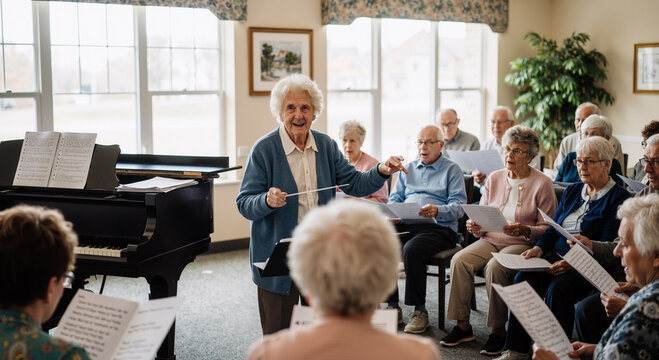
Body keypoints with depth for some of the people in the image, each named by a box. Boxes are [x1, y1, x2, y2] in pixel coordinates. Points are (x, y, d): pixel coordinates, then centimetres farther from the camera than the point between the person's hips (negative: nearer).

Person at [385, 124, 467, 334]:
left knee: (412, 250, -35)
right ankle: (393, 307, -15)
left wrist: (437, 211, -24)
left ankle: (419, 311, -22)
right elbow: (395, 198, 21)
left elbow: (458, 206, -3)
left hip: (439, 227, -4)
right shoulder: (408, 169, 26)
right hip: (405, 224, 5)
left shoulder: (451, 170, 9)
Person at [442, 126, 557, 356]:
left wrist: (525, 231, -22)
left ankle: (498, 330, -19)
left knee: (495, 267, -34)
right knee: (459, 260, -23)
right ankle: (462, 325, -15)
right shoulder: (494, 179, 12)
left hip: (522, 244, -5)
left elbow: (547, 228, -3)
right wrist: (475, 227, -8)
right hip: (490, 240, 5)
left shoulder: (542, 183, -2)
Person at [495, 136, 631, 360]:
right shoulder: (572, 191, 18)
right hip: (556, 257, 6)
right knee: (523, 278, -20)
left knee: (558, 288, -33)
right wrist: (539, 248, -3)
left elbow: (608, 248, -12)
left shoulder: (619, 198, -4)